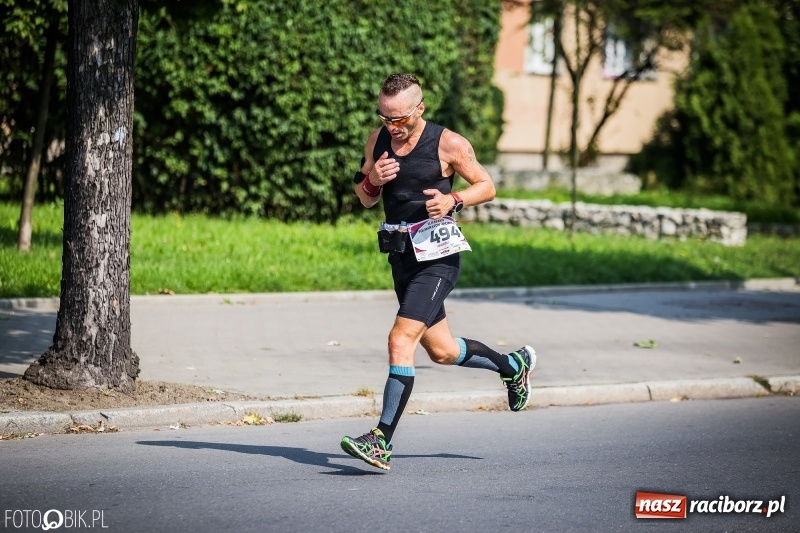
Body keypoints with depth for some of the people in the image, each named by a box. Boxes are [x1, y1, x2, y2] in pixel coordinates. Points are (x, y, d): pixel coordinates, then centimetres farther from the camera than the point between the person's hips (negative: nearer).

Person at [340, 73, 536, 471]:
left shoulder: (447, 144, -10)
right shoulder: (378, 140, 6)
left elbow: (486, 186, 0)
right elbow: (365, 199, 13)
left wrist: (453, 200, -19)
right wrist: (373, 179, -10)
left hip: (437, 257, -7)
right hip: (401, 255, 7)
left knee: (401, 340, -18)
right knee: (441, 351, 16)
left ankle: (382, 441, -18)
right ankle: (514, 366, 43)